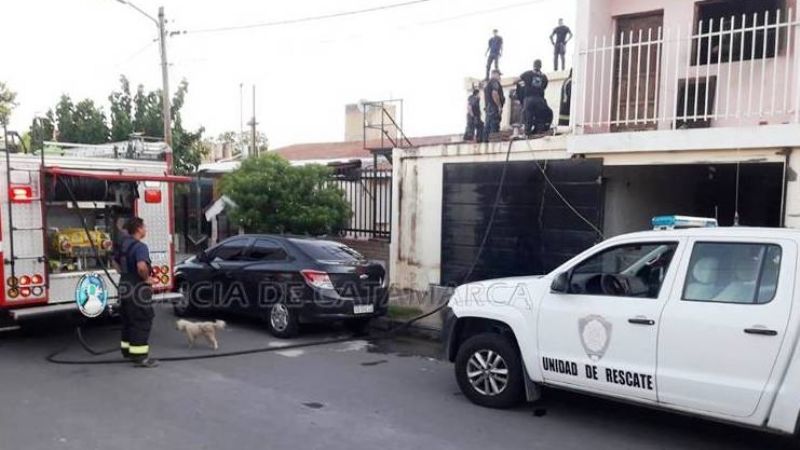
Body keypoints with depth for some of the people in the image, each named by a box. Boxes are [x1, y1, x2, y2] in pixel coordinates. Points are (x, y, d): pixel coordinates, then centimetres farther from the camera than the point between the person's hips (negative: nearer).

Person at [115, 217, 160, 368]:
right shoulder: (140, 246, -20)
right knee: (141, 323, -4)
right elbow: (142, 266, -37)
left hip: (124, 288, 10)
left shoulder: (123, 244, 10)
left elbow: (117, 261, 27)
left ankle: (127, 350, 30)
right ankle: (140, 356, -3)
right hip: (137, 289, -10)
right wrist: (146, 278, -19)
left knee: (128, 321, 20)